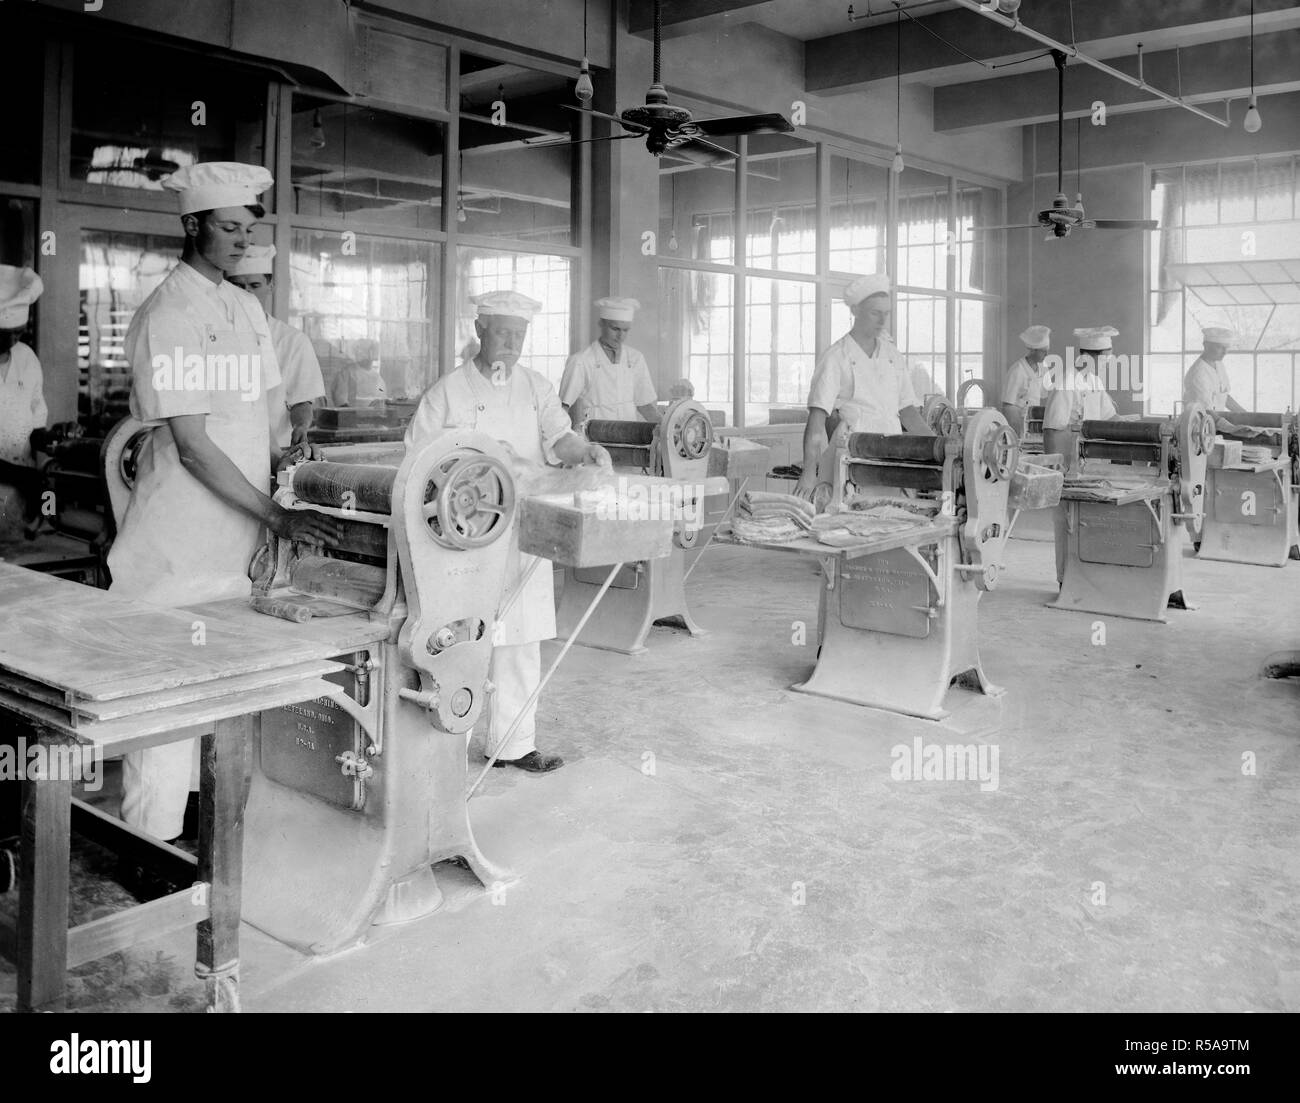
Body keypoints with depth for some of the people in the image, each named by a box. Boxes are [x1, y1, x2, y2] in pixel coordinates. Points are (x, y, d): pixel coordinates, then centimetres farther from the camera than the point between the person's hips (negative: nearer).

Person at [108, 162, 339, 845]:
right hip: (180, 550, -7)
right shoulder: (167, 317, -13)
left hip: (236, 544, 8)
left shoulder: (246, 308, 12)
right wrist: (276, 518, -19)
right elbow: (193, 446, -17)